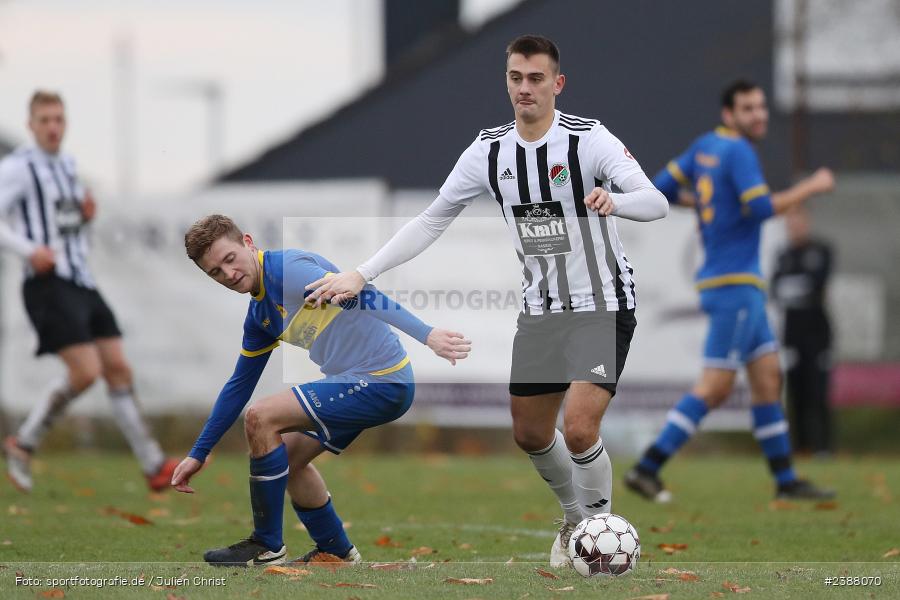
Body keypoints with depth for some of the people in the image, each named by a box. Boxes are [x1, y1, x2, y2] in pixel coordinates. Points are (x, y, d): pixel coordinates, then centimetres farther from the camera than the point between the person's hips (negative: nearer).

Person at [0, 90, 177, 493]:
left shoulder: (67, 165, 19)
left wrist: (87, 214, 9)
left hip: (82, 282, 8)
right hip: (49, 285, -8)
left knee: (118, 369, 2)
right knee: (86, 371, -18)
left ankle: (154, 468, 2)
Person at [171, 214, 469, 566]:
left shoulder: (287, 270, -15)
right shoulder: (259, 315, 14)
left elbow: (355, 292, -27)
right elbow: (239, 386, 24)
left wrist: (426, 334, -39)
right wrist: (198, 454, 24)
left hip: (382, 382, -10)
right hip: (361, 382, 10)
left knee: (261, 419, -13)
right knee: (289, 455, 22)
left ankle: (267, 547, -1)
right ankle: (336, 551, 32)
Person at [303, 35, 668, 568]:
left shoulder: (590, 140, -18)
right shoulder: (489, 150, -2)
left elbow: (657, 203, -29)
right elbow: (432, 222, 4)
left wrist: (613, 200, -52)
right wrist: (361, 275, -3)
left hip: (603, 307, -6)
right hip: (541, 310, 6)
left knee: (579, 428, -18)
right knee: (530, 434, 12)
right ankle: (575, 516, 39)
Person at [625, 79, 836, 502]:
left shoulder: (705, 146, 11)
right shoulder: (737, 151, -13)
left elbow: (661, 189, 12)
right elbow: (761, 208, -23)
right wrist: (811, 187, -13)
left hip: (742, 286, 10)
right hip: (733, 285, -10)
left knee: (768, 378, 12)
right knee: (715, 387, -10)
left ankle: (785, 479, 16)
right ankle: (647, 468, -11)